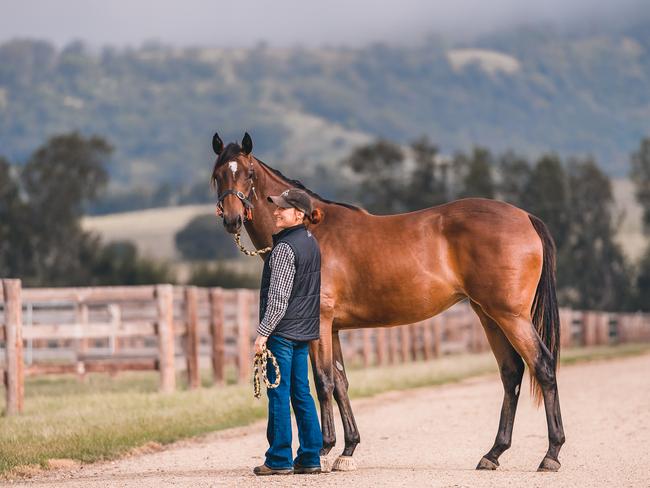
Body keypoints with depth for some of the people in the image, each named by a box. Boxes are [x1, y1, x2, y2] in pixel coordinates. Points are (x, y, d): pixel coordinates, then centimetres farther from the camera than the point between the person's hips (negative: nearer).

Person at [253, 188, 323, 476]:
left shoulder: (285, 248, -16)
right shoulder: (311, 242, 11)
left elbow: (278, 297, -19)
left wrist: (263, 333, -17)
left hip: (283, 332, -9)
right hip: (305, 331, 9)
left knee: (278, 394, -3)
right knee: (301, 393, 11)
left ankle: (279, 459, -1)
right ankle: (310, 457, 12)